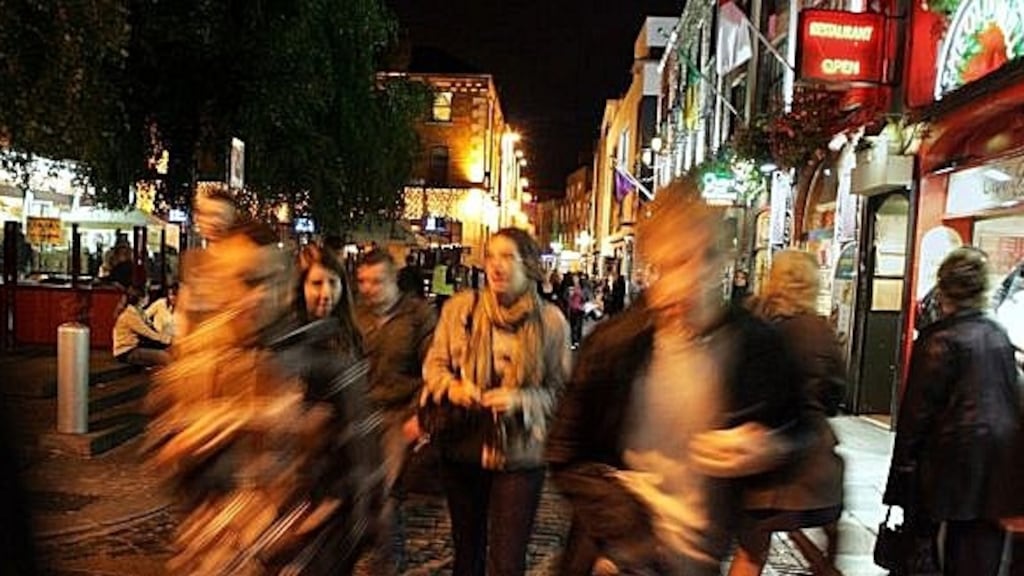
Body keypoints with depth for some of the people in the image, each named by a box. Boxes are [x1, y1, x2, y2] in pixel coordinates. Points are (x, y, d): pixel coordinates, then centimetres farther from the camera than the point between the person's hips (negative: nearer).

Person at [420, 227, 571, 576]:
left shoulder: (550, 321, -8)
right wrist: (453, 387, -17)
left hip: (519, 454, -2)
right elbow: (433, 364, 3)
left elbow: (559, 389, -4)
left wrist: (520, 399, -21)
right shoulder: (459, 307, -4)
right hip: (462, 447, 2)